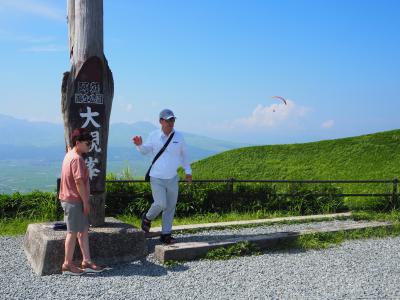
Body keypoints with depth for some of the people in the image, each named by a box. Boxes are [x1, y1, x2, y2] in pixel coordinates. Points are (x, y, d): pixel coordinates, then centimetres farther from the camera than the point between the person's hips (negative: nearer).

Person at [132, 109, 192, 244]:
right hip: (157, 178, -3)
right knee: (160, 204, -15)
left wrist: (188, 171, 16)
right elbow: (145, 150, 7)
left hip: (173, 179, 3)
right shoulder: (154, 136, -3)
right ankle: (147, 218, 16)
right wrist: (139, 145, -15)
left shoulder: (179, 136, 3)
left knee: (170, 208, 8)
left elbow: (184, 154, 14)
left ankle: (166, 234, 20)